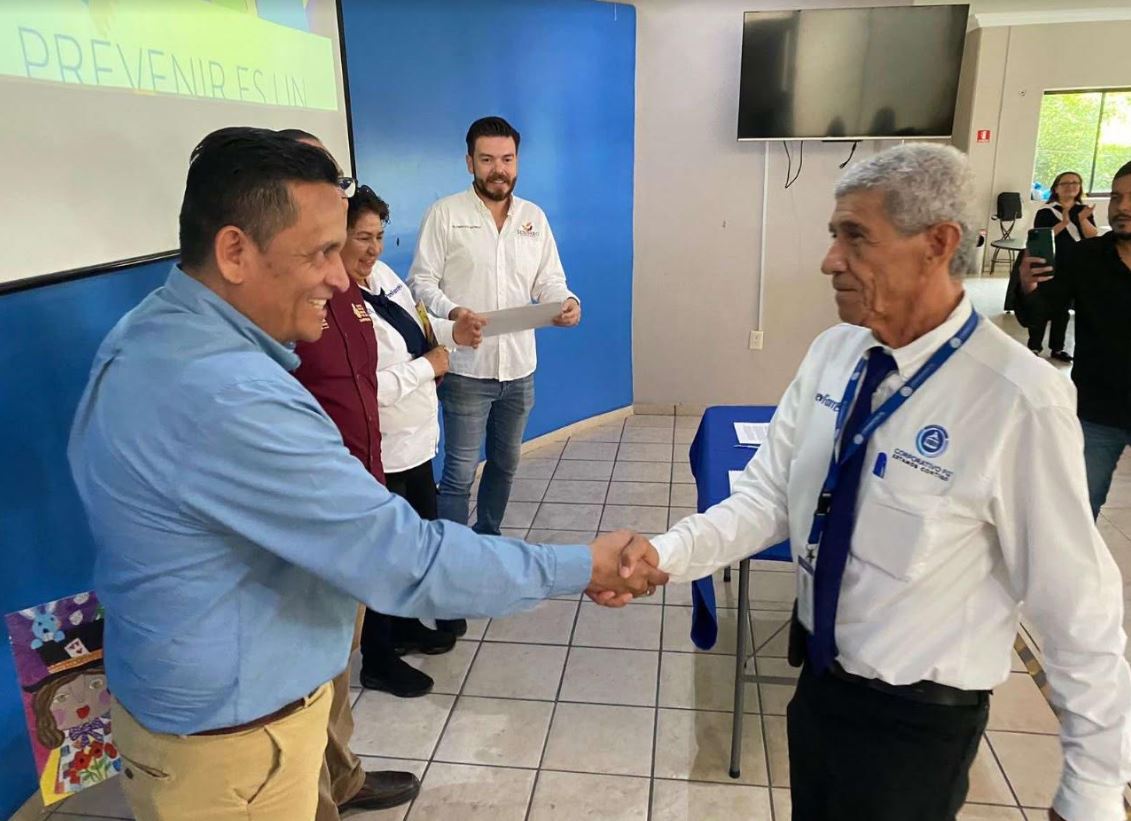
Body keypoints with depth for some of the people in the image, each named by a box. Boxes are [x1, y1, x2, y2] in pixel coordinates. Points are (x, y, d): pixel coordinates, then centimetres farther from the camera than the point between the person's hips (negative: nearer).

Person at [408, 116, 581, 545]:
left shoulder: (535, 217, 9)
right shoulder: (444, 214, -5)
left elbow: (549, 281, 8)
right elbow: (421, 282, -8)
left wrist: (567, 301, -15)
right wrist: (452, 312, -28)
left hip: (519, 366, 5)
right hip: (466, 368, -5)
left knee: (505, 462, 19)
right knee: (460, 472, -2)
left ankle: (488, 537, 38)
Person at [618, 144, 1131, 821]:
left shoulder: (1021, 402, -26)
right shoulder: (834, 354, -7)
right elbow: (770, 495, -7)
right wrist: (669, 553, -23)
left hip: (917, 719, -5)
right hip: (821, 675, 6)